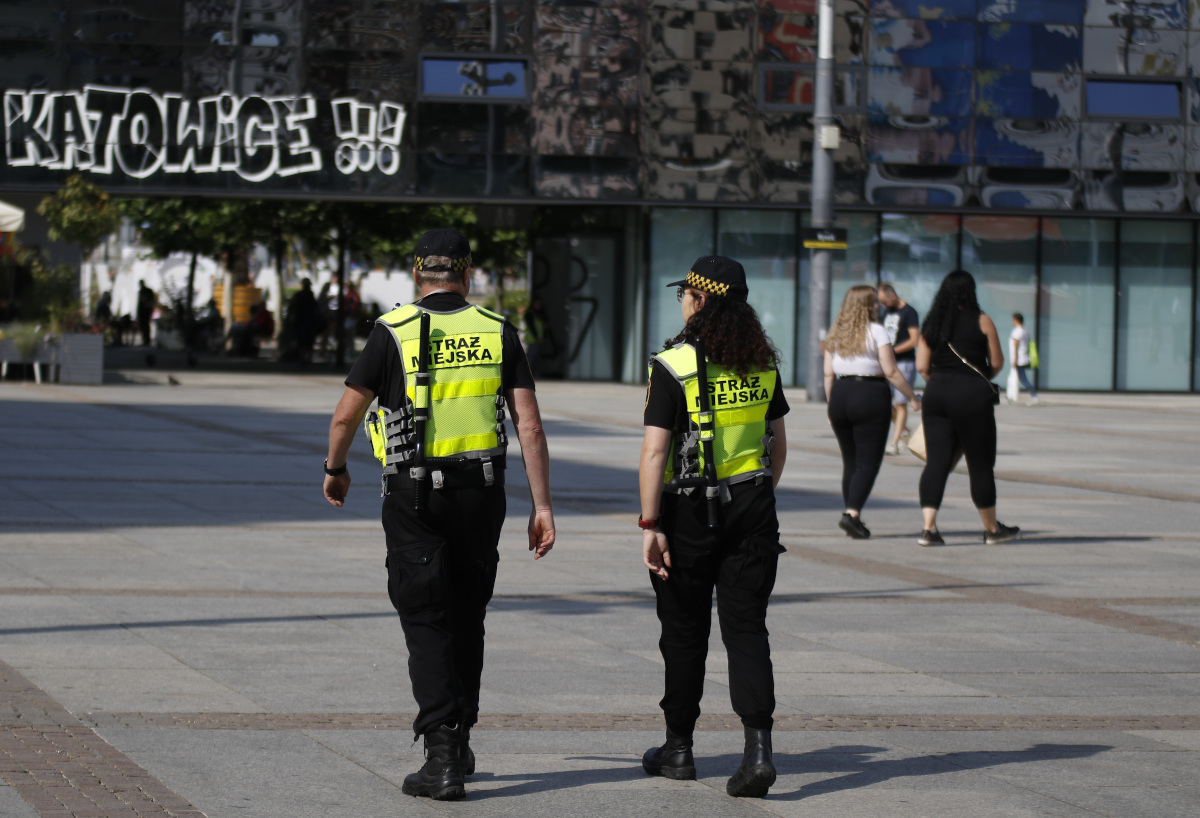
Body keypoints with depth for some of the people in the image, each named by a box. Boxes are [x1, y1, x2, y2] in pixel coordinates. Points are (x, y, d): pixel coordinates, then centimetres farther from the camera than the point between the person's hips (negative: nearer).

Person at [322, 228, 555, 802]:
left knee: (427, 624, 0)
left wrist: (335, 470, 18)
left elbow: (345, 416, -1)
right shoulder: (498, 333, 2)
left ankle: (442, 758, -10)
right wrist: (542, 506, 0)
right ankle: (459, 742, 25)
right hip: (482, 494, 3)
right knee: (467, 619, 18)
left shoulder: (394, 333, -5)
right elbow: (529, 426, -3)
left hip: (415, 496, -3)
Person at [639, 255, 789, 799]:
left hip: (690, 511, -4)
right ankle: (758, 748, -13)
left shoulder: (673, 366, -12)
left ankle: (678, 748, 22)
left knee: (685, 632, 10)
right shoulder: (762, 363, 4)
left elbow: (655, 452, -15)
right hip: (752, 509, 4)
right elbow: (779, 444, 12)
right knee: (747, 630, 2)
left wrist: (650, 524, -13)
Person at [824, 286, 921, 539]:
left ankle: (852, 515, 15)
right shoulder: (877, 332, -6)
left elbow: (829, 373, 10)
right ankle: (852, 513, -20)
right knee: (869, 461, -5)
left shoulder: (835, 334, 10)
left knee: (850, 461, 14)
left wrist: (832, 407, 17)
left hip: (840, 394, 6)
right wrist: (913, 398, -2)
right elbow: (891, 372, -10)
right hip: (871, 395, -6)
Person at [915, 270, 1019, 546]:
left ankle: (928, 527, -10)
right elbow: (997, 362, 0)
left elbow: (922, 366, 3)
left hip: (937, 393, 4)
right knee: (981, 464, 7)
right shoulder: (981, 321, -4)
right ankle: (992, 529, 18)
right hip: (972, 395, -4)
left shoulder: (932, 324, 7)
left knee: (936, 461, 2)